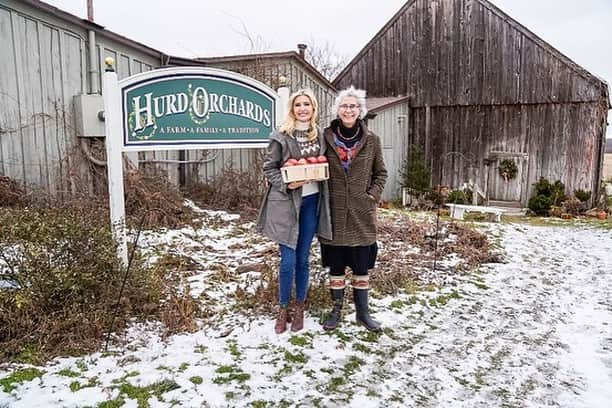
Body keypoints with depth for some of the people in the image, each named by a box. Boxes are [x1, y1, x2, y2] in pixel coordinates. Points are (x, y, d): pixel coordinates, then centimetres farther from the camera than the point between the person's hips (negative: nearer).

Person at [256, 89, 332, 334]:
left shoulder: (319, 135, 9)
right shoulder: (281, 136, -5)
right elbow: (269, 167, -4)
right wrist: (286, 184, -18)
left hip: (311, 201, 4)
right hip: (286, 201, -4)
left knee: (303, 259, 11)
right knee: (288, 260, -1)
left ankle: (299, 308, 26)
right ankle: (283, 309, 19)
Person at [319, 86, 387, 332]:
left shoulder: (371, 140, 2)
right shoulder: (326, 137, 0)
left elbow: (381, 173, 10)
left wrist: (373, 195, -3)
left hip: (361, 213, 1)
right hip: (334, 212, 0)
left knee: (362, 265, 9)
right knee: (336, 264, 10)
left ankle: (362, 311, 24)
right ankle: (336, 309, 25)